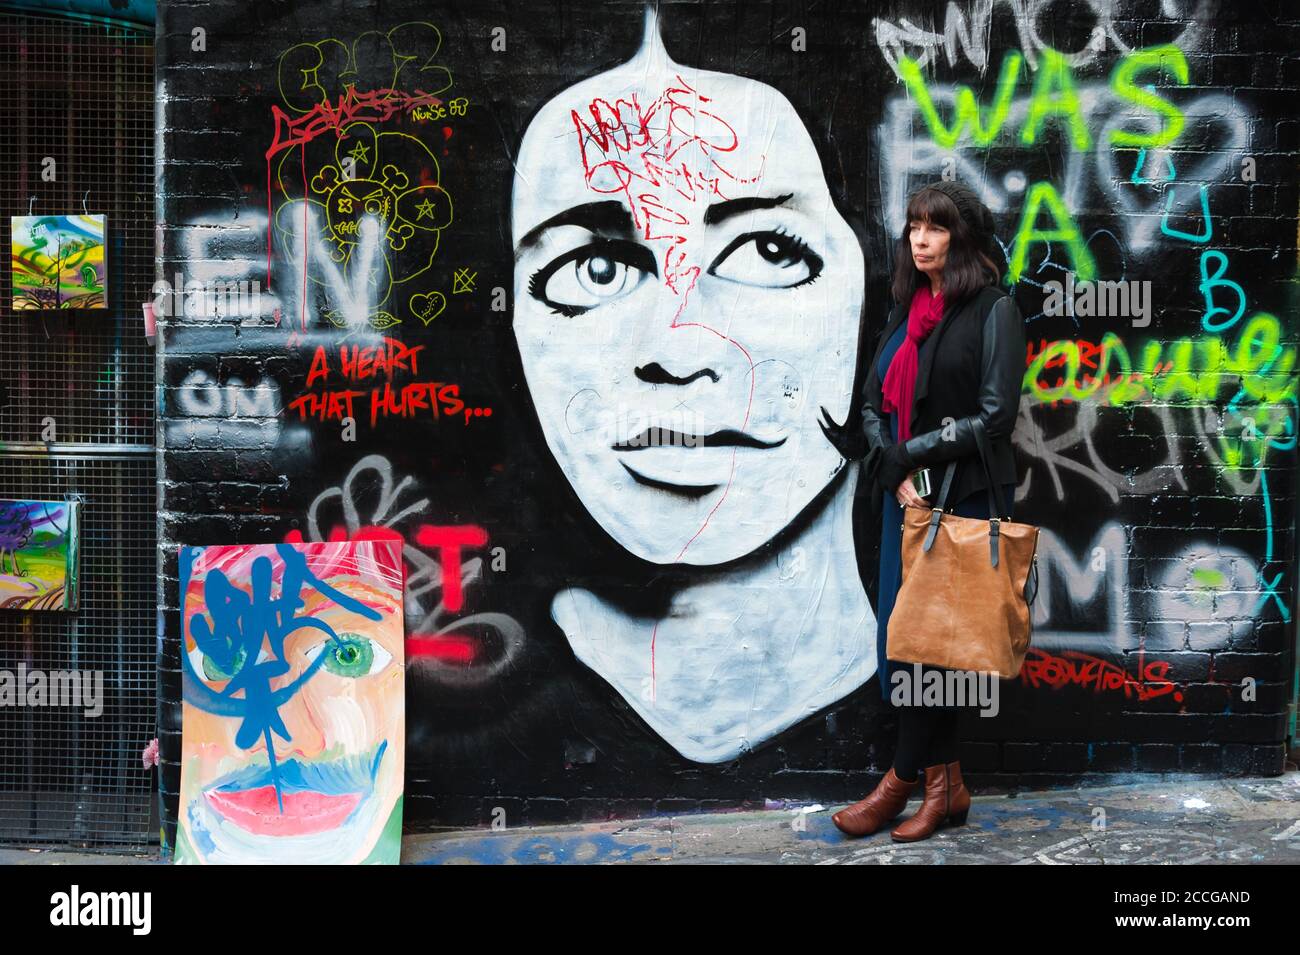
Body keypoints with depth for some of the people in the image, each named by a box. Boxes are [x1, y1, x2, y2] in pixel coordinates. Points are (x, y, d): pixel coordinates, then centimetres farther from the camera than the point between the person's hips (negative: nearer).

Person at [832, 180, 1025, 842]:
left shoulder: (993, 311, -6)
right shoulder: (906, 312, 14)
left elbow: (994, 416, -12)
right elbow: (873, 404, 10)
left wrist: (906, 455, -10)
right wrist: (896, 475, -7)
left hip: (964, 495, -6)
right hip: (906, 496, 7)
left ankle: (902, 780, 10)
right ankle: (945, 783, 16)